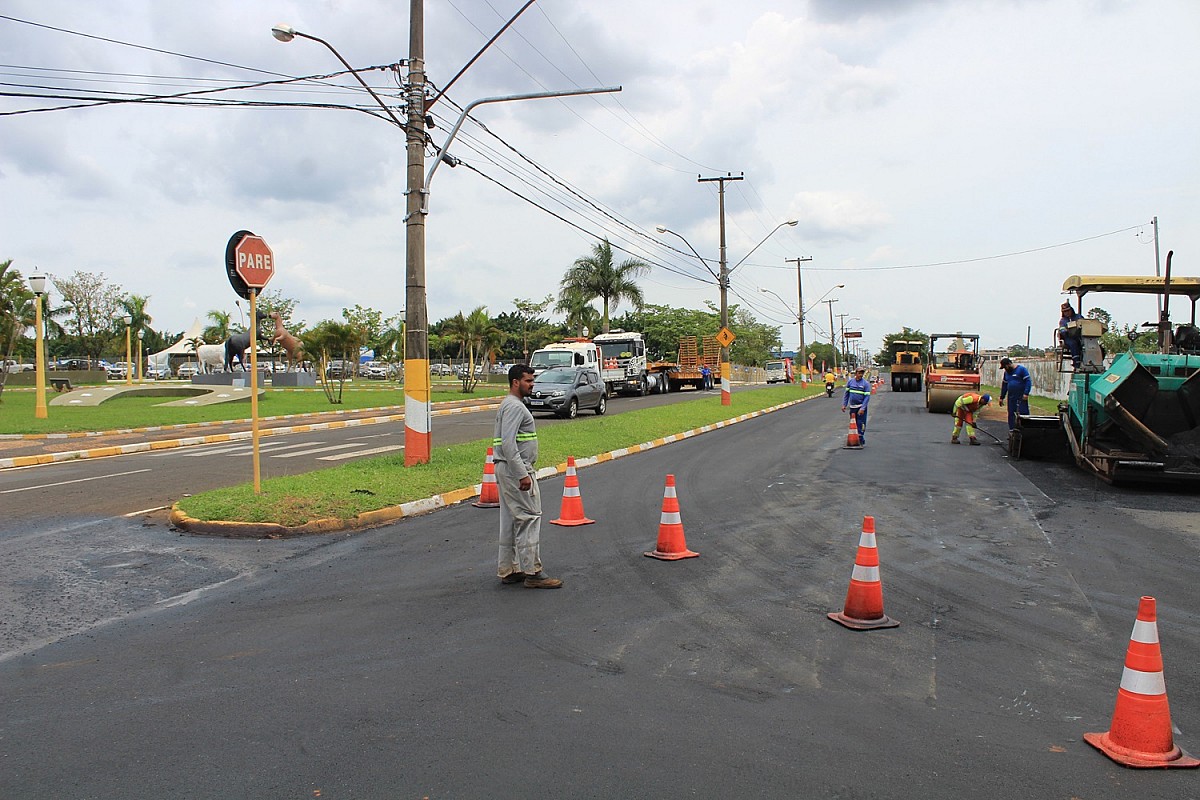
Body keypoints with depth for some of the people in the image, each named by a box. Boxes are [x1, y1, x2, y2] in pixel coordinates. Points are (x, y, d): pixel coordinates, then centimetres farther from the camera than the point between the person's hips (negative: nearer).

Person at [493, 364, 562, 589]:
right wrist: (522, 474, -25)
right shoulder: (514, 406, -15)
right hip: (515, 469, -11)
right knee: (529, 518, -8)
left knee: (511, 520, 13)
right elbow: (508, 444, -24)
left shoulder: (510, 405, 18)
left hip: (507, 470, 11)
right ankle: (532, 572, -5)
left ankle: (508, 570, 19)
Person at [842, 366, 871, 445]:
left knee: (860, 423, -6)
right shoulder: (850, 381, 4)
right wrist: (844, 404, 7)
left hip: (861, 407, -4)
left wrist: (862, 408, -18)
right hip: (852, 406, 4)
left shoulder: (865, 383, -7)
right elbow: (847, 393, 12)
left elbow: (867, 396, -10)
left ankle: (860, 439, -1)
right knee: (853, 423, 9)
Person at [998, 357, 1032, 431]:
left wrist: (1026, 393, -19)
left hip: (1021, 398, -7)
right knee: (1011, 415, 6)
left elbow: (1028, 381, -11)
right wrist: (1001, 397, 21)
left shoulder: (1021, 369, -5)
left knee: (1023, 414, -9)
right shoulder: (1006, 372, 16)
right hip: (1011, 398, 7)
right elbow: (1004, 385, 23)